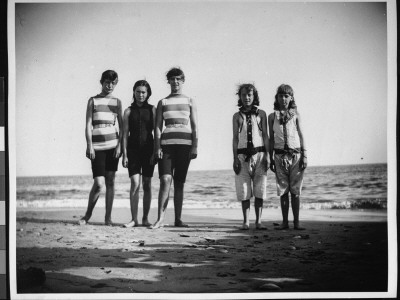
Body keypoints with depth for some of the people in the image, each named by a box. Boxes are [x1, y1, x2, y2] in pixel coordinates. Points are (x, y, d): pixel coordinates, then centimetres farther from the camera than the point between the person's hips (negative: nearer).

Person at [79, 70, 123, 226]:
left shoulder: (117, 102, 12)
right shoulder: (93, 101, 5)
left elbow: (121, 126, 10)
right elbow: (88, 125, 0)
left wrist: (119, 145, -2)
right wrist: (89, 146, -9)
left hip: (113, 145, 3)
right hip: (97, 147, -3)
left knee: (110, 181, 2)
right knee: (99, 183, -10)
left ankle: (108, 217, 10)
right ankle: (88, 214, 11)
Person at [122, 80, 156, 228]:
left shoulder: (152, 110, 6)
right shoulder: (128, 111, 6)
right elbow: (125, 134, 4)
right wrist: (124, 154, -2)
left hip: (148, 149, 1)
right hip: (133, 148, 0)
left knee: (147, 185, 4)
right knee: (135, 184, -9)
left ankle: (145, 218, 12)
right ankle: (134, 219, -3)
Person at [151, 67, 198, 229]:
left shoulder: (190, 102, 11)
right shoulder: (162, 103, 13)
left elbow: (194, 126, 6)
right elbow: (158, 126, 7)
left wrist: (195, 147, -4)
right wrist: (157, 147, -5)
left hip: (184, 145, 0)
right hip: (166, 144, 0)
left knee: (179, 183, 3)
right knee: (165, 180, -14)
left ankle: (178, 219, 9)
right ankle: (160, 218, -15)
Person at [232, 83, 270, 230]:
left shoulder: (261, 114, 8)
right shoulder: (237, 116, 10)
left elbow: (265, 136, 6)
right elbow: (235, 138, 8)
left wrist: (267, 156, -3)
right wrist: (235, 158, -1)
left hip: (259, 153, 0)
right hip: (243, 155, 1)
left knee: (260, 189, -3)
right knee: (244, 190, -2)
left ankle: (258, 221, 2)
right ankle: (246, 222, 3)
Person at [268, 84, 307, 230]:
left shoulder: (295, 115, 7)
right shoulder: (272, 116, 8)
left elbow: (301, 135, 6)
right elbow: (271, 139, 10)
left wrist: (304, 156, -1)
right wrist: (271, 159, 7)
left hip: (295, 155, -1)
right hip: (280, 156, 1)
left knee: (295, 190, 0)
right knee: (283, 190, 3)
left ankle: (296, 222, 4)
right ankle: (284, 222, 8)